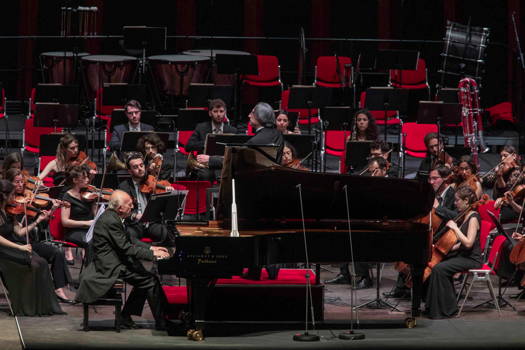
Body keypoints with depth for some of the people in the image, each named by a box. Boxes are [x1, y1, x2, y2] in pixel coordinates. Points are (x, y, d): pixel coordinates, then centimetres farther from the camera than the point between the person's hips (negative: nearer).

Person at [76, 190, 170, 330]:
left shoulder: (112, 217, 11)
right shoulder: (110, 221, -21)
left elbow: (128, 242, 19)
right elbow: (126, 249, -22)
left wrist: (150, 249, 10)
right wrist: (152, 254, -17)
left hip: (111, 262, 10)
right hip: (110, 267, -10)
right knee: (150, 280, -11)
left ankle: (126, 316, 12)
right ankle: (161, 322, -5)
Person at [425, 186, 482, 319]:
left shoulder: (473, 218, -15)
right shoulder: (465, 217, 14)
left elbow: (468, 243, -25)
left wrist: (455, 228, -19)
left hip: (472, 259, -10)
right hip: (462, 255, 10)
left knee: (439, 269, -25)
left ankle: (446, 309, -17)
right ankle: (433, 307, 8)